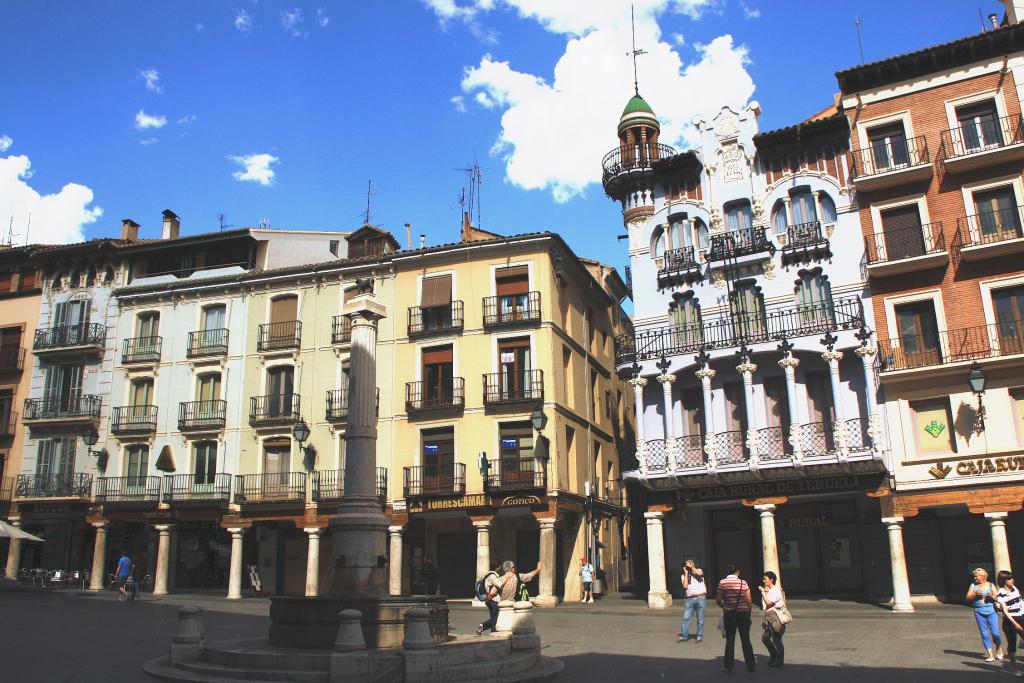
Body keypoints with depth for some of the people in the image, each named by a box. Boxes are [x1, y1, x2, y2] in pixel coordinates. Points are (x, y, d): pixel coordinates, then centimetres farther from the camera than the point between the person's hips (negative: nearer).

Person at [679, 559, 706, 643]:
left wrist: (691, 567, -7)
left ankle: (700, 637, 10)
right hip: (690, 599, 2)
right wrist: (686, 573, -2)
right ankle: (683, 636, 2)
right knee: (686, 618, -2)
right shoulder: (684, 575, 13)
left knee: (700, 618, 3)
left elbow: (700, 573, -17)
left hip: (700, 597, -2)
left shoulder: (698, 571, 9)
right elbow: (685, 586, -4)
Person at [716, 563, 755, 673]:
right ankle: (751, 665, 16)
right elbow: (748, 600, -6)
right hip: (743, 612, 0)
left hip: (729, 614, 0)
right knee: (745, 639, 10)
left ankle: (728, 666, 9)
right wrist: (748, 611, 8)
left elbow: (718, 599, -7)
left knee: (730, 640, 8)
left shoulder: (722, 583, -4)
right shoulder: (743, 583, -5)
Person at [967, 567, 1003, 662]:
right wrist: (975, 594, -13)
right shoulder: (973, 585, 8)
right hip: (979, 612, 2)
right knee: (985, 635, 0)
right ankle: (991, 655, 5)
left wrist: (992, 596, -18)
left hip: (991, 611, -2)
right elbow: (968, 597, 3)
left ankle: (998, 649, 21)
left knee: (995, 633, -7)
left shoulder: (990, 585, 5)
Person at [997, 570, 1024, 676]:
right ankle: (1014, 668, 16)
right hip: (1010, 621, -5)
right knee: (1012, 644, 4)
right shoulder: (1001, 595, -12)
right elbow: (1005, 611, -14)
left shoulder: (1014, 588, 5)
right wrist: (1015, 624, -20)